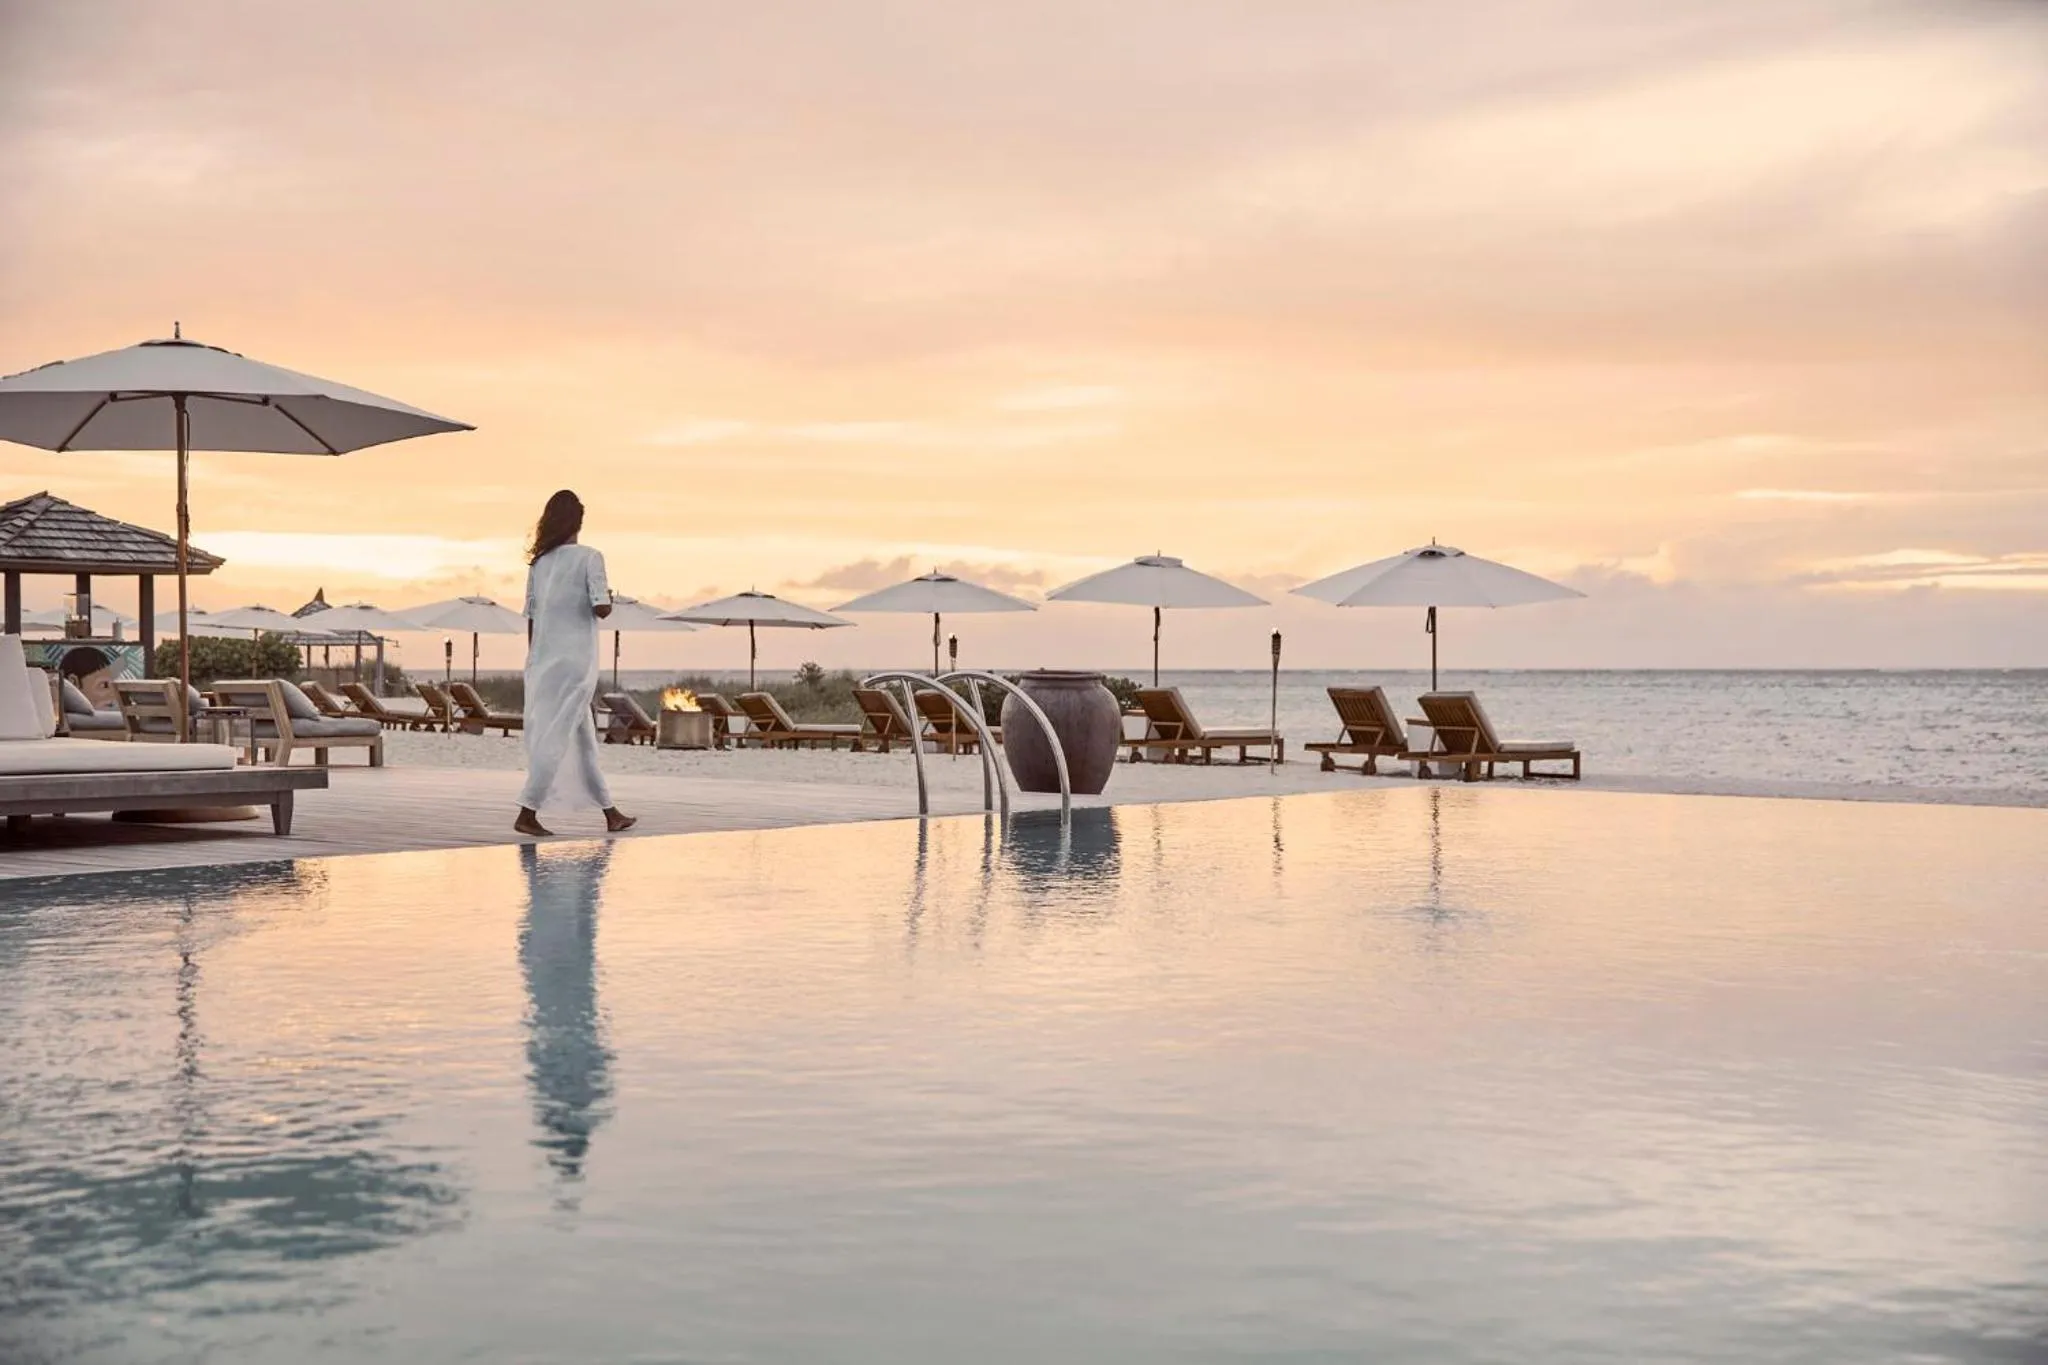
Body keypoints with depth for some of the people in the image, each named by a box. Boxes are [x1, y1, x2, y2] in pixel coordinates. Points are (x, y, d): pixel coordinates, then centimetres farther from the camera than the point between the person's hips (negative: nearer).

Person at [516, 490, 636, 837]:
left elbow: (531, 617, 10)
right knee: (557, 736, -4)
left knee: (582, 737, 12)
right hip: (574, 660, -6)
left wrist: (534, 663, 17)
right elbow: (601, 609, -16)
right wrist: (609, 599, 7)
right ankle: (528, 813, -10)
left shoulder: (539, 562, 9)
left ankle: (611, 815, 20)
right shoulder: (589, 558, -7)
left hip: (543, 661, 6)